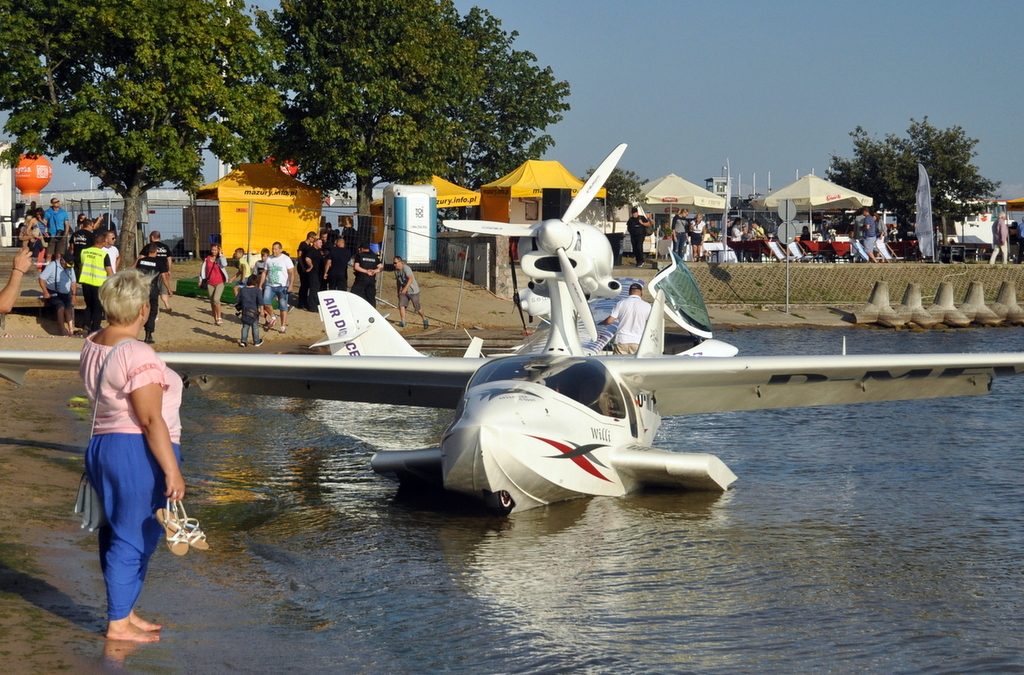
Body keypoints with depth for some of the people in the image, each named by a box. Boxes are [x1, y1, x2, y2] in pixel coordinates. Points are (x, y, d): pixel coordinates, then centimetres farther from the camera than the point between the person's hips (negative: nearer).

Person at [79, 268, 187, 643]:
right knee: (132, 538, 0)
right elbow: (151, 419, -21)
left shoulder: (92, 346, 9)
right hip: (138, 453, -9)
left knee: (116, 534, 17)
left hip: (101, 445, 9)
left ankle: (124, 612, 27)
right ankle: (119, 624, 6)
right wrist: (172, 470, -18)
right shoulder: (138, 355, -19)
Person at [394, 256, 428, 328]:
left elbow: (411, 279, -32)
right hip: (404, 292, 7)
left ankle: (425, 320, 24)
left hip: (413, 291, -7)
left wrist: (405, 288, -41)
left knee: (417, 308, 2)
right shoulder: (396, 271, 4)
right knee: (401, 305, -14)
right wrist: (399, 292, 21)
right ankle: (402, 322, -12)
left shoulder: (406, 268, -21)